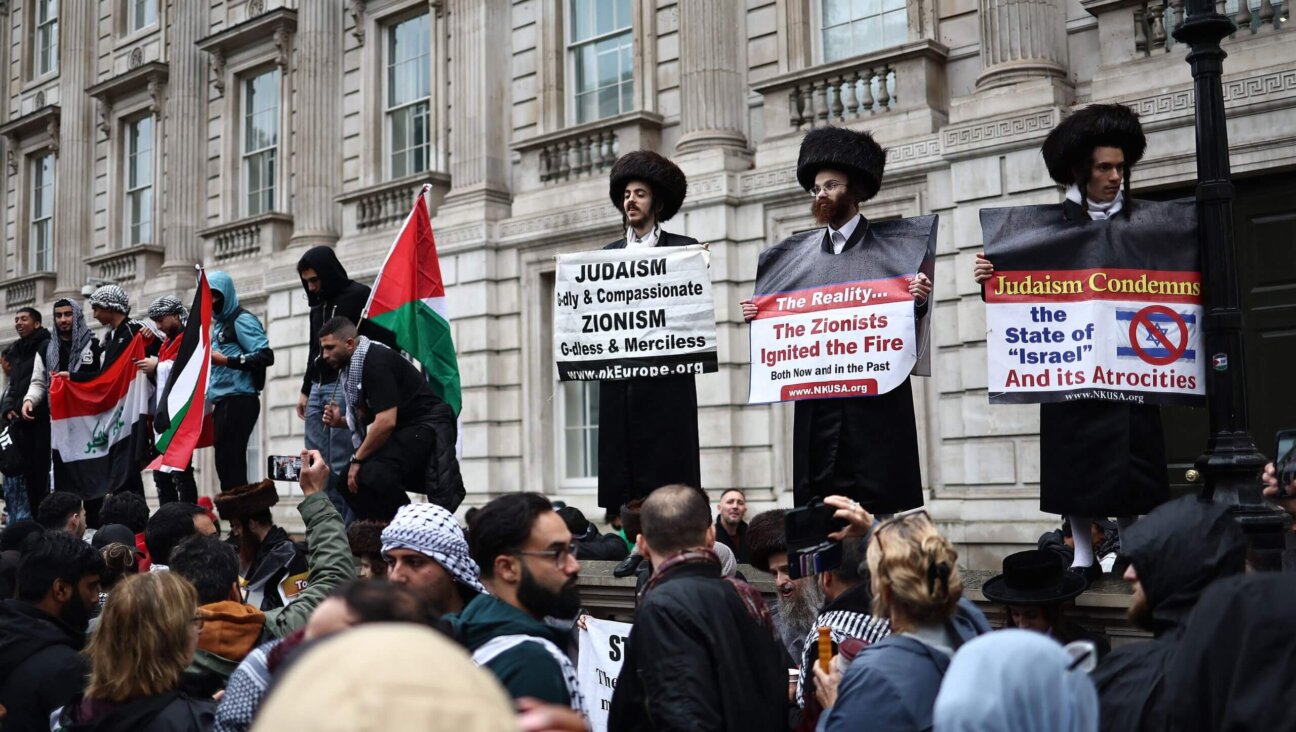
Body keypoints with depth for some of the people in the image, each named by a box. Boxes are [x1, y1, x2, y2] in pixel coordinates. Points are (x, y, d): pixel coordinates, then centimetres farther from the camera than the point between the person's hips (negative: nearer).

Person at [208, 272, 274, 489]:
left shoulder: (241, 320, -5)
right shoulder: (220, 323, 21)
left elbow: (266, 356, -16)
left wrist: (227, 361, -20)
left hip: (238, 401, -9)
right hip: (223, 402, 9)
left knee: (231, 464, -10)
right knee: (226, 463, 9)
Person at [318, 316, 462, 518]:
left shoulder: (376, 362, -20)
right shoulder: (352, 366, 9)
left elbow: (386, 421, -26)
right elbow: (368, 414, 22)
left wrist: (357, 460, -17)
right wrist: (340, 420, 2)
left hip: (427, 427, -10)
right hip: (402, 432, 10)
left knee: (373, 473, -28)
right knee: (350, 480, 3)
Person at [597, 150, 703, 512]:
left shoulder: (683, 249, 7)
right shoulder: (608, 254, 18)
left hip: (666, 380, -3)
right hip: (619, 384, 4)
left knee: (667, 475, -6)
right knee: (622, 481, 1)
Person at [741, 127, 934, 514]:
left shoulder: (890, 246, 3)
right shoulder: (794, 254, 14)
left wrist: (919, 299, -21)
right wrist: (756, 316, -1)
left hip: (876, 404, -3)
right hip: (816, 405, 4)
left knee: (879, 508, -2)